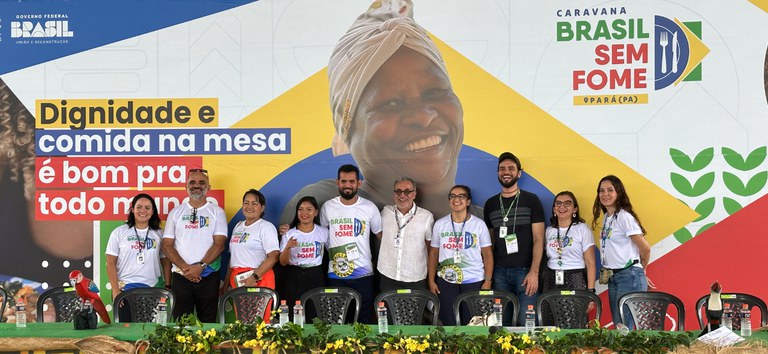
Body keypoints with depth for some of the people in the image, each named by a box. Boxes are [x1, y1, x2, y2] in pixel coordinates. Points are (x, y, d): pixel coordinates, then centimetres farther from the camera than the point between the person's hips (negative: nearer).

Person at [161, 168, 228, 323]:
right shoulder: (176, 212, 10)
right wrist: (185, 268, -10)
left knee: (207, 322, 1)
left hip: (209, 277, -1)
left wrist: (200, 266, -16)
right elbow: (167, 245, 4)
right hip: (180, 276, 1)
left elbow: (219, 244, -4)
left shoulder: (217, 212, 6)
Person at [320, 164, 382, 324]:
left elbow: (381, 235, 7)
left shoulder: (369, 208, -1)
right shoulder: (327, 207, 2)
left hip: (363, 274, -1)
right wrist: (331, 256, 5)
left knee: (365, 319, 4)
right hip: (335, 275, 1)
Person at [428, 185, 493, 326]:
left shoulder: (479, 224, 1)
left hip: (474, 282, -1)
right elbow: (433, 253, 10)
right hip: (446, 281, 1)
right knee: (449, 323, 1)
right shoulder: (440, 224, 6)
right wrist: (431, 281, 3)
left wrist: (488, 281, -7)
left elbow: (487, 254, 2)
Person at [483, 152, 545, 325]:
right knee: (501, 322, 4)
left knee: (526, 322, -7)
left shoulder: (531, 200, 1)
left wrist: (534, 272, -13)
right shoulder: (490, 204, 12)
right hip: (499, 272, 3)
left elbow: (538, 239, -3)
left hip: (525, 270, -3)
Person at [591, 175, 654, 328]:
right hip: (613, 277, 9)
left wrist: (641, 271, 6)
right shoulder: (606, 217, 12)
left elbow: (645, 248, -12)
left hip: (629, 276, -9)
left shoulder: (624, 217, -13)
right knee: (617, 325, 10)